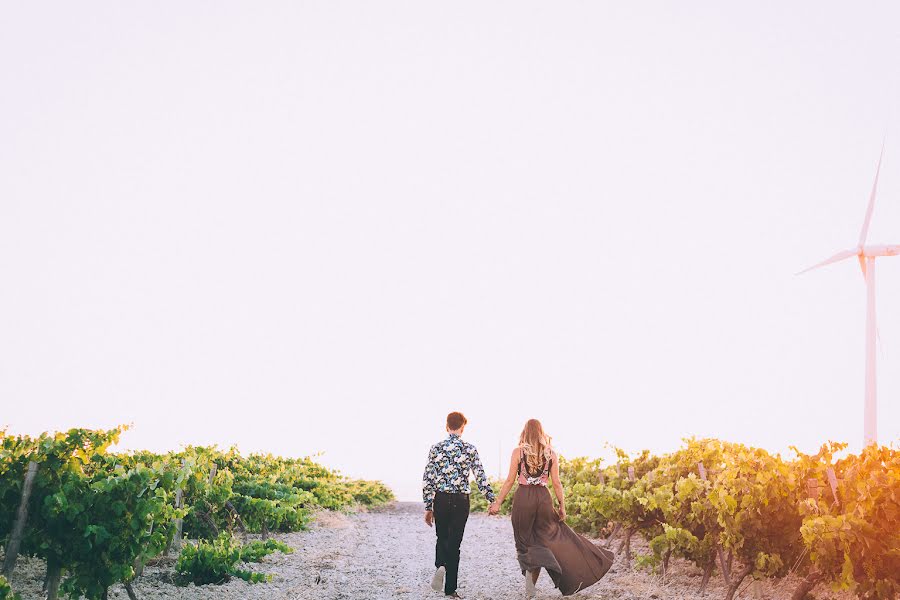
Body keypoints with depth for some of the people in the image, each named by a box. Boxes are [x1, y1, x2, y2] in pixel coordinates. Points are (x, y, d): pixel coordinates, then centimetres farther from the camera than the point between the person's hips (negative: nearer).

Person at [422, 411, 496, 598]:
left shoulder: (436, 448, 0)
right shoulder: (470, 449, -2)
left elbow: (427, 479, 0)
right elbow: (480, 478, -5)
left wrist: (428, 507, 6)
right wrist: (492, 501, 3)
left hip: (440, 499, 1)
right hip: (461, 500, -1)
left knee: (442, 539, 18)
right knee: (454, 543, 7)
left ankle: (440, 566, -11)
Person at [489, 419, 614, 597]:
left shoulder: (518, 452, -1)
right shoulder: (551, 454, 4)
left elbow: (510, 481, -3)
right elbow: (556, 483, 2)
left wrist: (497, 502, 2)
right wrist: (562, 506, 11)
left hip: (523, 498, -2)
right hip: (543, 498, 2)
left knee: (524, 541, 12)